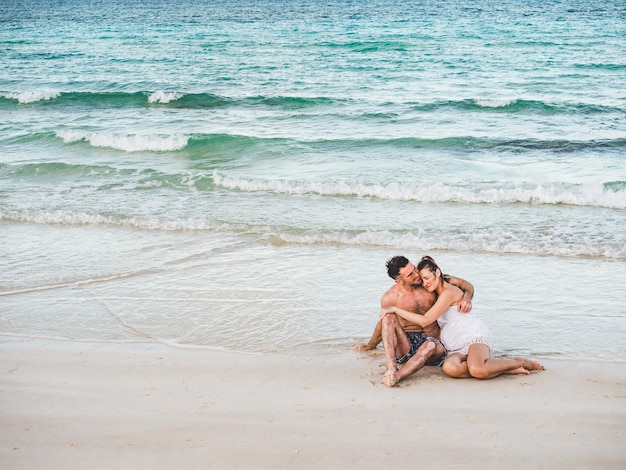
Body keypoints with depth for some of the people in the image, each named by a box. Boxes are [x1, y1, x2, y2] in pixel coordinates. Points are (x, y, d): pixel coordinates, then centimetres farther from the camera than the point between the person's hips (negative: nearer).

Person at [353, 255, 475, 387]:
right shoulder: (390, 297, -3)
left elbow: (466, 285, 8)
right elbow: (382, 324, 17)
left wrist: (466, 298, -14)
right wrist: (370, 346, 30)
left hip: (432, 342, 0)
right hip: (405, 347, 0)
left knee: (431, 345, -38)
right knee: (389, 317, -26)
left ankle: (396, 376, -52)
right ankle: (391, 367, -44)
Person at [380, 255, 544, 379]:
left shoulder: (449, 292, -5)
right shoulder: (436, 294, 23)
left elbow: (424, 320, -13)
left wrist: (395, 309, -10)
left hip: (475, 336, -7)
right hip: (456, 348, 7)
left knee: (477, 369, -41)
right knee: (450, 367, -34)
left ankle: (519, 362, -11)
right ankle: (505, 368, -24)